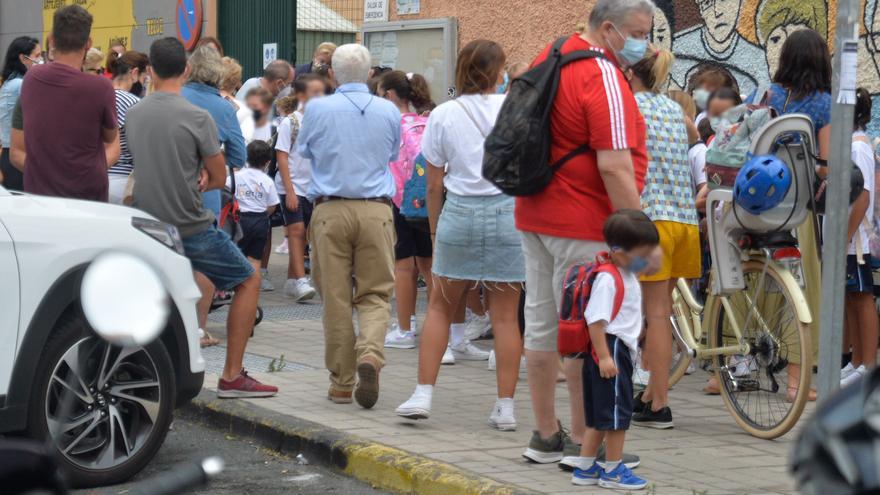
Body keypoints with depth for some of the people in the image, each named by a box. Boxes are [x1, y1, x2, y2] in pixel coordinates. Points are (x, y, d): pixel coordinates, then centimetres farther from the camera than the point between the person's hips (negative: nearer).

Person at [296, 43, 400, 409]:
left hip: (330, 210, -1)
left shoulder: (318, 109, -2)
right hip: (376, 210, 1)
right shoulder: (389, 111, 4)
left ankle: (342, 381, 11)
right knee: (375, 294, 7)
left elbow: (304, 150, 15)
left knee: (335, 297, 6)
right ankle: (370, 354, -20)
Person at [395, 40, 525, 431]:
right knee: (505, 315, 4)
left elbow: (434, 185, 4)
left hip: (459, 212, 0)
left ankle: (423, 395, 8)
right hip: (509, 211, 0)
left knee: (440, 307, 14)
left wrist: (435, 231, 13)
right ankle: (505, 407, 5)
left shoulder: (443, 115, 2)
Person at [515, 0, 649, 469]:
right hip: (584, 225, -9)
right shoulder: (604, 79, -17)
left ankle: (545, 436, 20)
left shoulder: (550, 56, 12)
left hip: (534, 214, 9)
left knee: (541, 324, 12)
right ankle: (583, 443, 3)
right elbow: (614, 168, -23)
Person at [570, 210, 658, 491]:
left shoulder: (627, 277, 14)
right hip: (610, 351, -11)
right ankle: (613, 471, 7)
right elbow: (596, 320, -24)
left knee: (601, 415, 15)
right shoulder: (607, 279, -19)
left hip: (621, 351, 11)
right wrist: (604, 356, -27)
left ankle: (585, 469, 21)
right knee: (618, 413, -3)